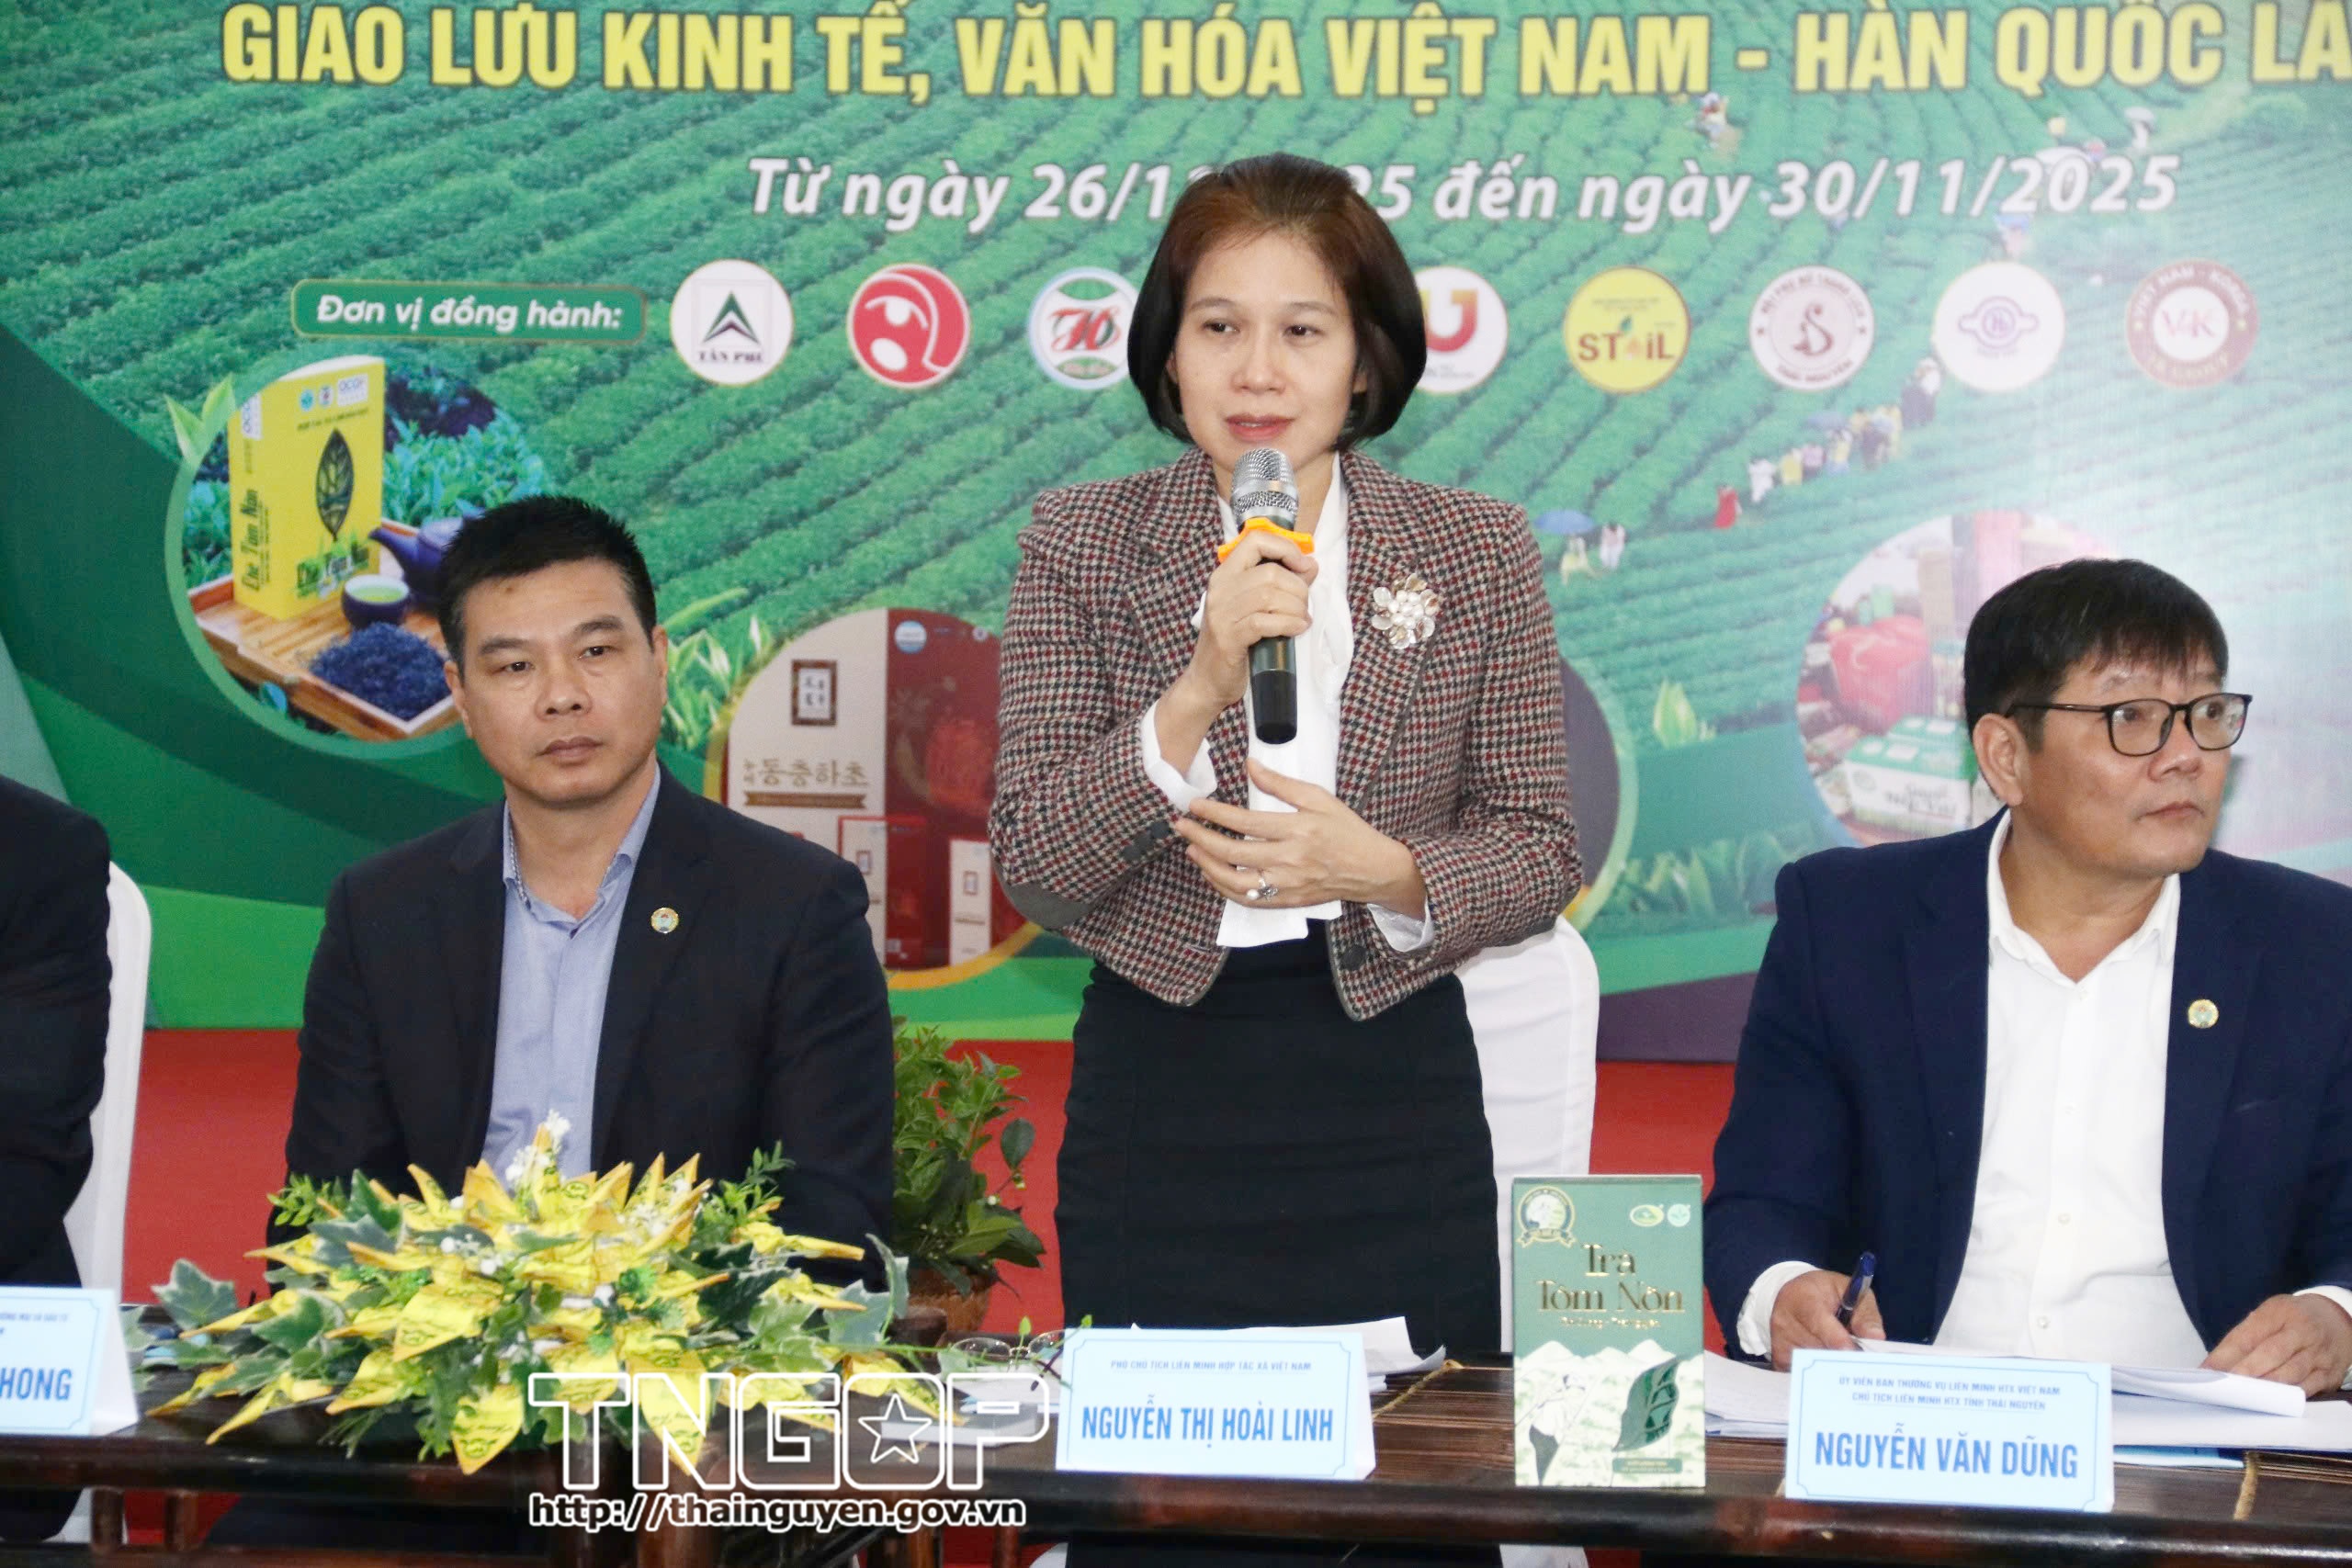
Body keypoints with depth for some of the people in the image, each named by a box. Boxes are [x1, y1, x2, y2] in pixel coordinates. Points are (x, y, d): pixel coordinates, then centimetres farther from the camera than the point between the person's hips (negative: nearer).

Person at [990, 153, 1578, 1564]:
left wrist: (1383, 871, -17)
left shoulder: (1478, 551, 3)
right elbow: (1033, 866, -6)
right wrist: (1200, 688, -18)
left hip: (1393, 1117, 1)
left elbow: (1542, 854, 3)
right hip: (1157, 1115, 0)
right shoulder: (1083, 543, 1)